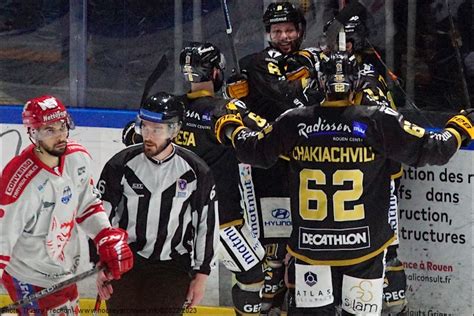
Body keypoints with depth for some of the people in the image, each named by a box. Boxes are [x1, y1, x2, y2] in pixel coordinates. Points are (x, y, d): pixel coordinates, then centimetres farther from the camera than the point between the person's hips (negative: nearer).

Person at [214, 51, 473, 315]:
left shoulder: (293, 122, -3)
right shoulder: (379, 122, -10)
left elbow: (254, 151, 11)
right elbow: (429, 149, -5)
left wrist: (231, 127, 31)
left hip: (310, 244, 2)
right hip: (364, 243, -2)